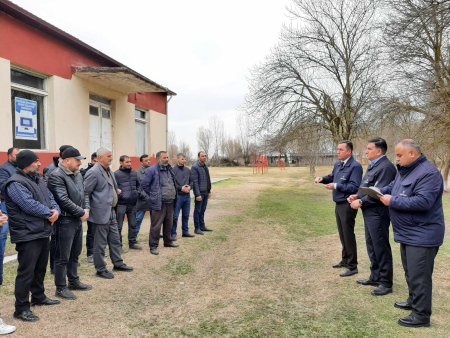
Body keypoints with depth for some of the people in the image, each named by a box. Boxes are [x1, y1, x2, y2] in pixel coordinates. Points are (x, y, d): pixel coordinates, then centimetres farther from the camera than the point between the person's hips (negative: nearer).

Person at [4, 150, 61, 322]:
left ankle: (38, 297, 36)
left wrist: (55, 210, -9)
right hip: (27, 235, -9)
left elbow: (50, 197, 12)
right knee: (26, 272, -3)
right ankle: (21, 308, 8)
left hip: (42, 232, 9)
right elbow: (30, 205, -24)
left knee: (40, 268, 20)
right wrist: (49, 213, -13)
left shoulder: (38, 179, 13)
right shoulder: (15, 184, -16)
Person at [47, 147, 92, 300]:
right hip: (65, 221, -8)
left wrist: (86, 209, -2)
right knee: (63, 257, 2)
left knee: (75, 254, 18)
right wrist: (81, 213, -16)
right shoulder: (56, 176, -16)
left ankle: (74, 281, 32)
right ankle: (61, 288, 13)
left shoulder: (77, 174, 10)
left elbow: (83, 193, 16)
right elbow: (64, 200, -23)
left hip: (78, 219, 9)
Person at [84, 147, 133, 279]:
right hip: (101, 213, -9)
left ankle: (118, 263, 30)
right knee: (100, 243, 4)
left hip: (111, 212, 9)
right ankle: (101, 269, 16)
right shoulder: (94, 172, -17)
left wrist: (116, 191, 8)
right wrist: (88, 210, -15)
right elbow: (85, 192, -17)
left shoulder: (108, 170, 11)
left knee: (115, 240, 17)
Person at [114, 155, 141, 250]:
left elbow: (138, 185, 21)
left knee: (133, 224, 14)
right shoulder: (116, 174, -8)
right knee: (119, 226, 2)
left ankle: (132, 242, 26)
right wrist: (118, 193, -17)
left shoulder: (134, 173, 9)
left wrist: (137, 192, 8)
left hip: (132, 203, 6)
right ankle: (118, 245, 11)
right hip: (121, 203, -5)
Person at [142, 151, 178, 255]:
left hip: (170, 202, 7)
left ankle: (168, 241, 33)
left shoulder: (169, 169, 13)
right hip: (158, 203, -7)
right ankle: (153, 246, 6)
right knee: (156, 225, -3)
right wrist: (153, 196, -2)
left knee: (169, 223, 17)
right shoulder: (151, 170, -11)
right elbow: (145, 185, -8)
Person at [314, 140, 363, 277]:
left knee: (348, 235, -1)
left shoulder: (355, 166, -18)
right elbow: (332, 177, 22)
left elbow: (355, 187, -24)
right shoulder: (338, 164, 9)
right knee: (342, 234, 19)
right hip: (338, 204, 9)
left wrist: (336, 186, -26)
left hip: (347, 205, -9)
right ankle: (345, 259, 34)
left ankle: (352, 266, 10)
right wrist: (323, 179, 3)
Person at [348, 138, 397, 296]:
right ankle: (375, 277, 32)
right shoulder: (373, 165, 14)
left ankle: (386, 283, 14)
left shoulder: (386, 167, -19)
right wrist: (357, 195, 4)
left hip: (378, 214, -10)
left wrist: (361, 202, -15)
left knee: (381, 248, 1)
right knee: (372, 247, 18)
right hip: (369, 213, 10)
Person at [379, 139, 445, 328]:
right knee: (410, 272, 21)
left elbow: (422, 202, -30)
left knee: (419, 276, -3)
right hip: (408, 233, 10)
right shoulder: (404, 171, 12)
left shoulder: (428, 173, -21)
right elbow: (391, 188, 17)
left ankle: (421, 315, 7)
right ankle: (413, 301, 37)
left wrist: (392, 201, -24)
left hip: (422, 235, -10)